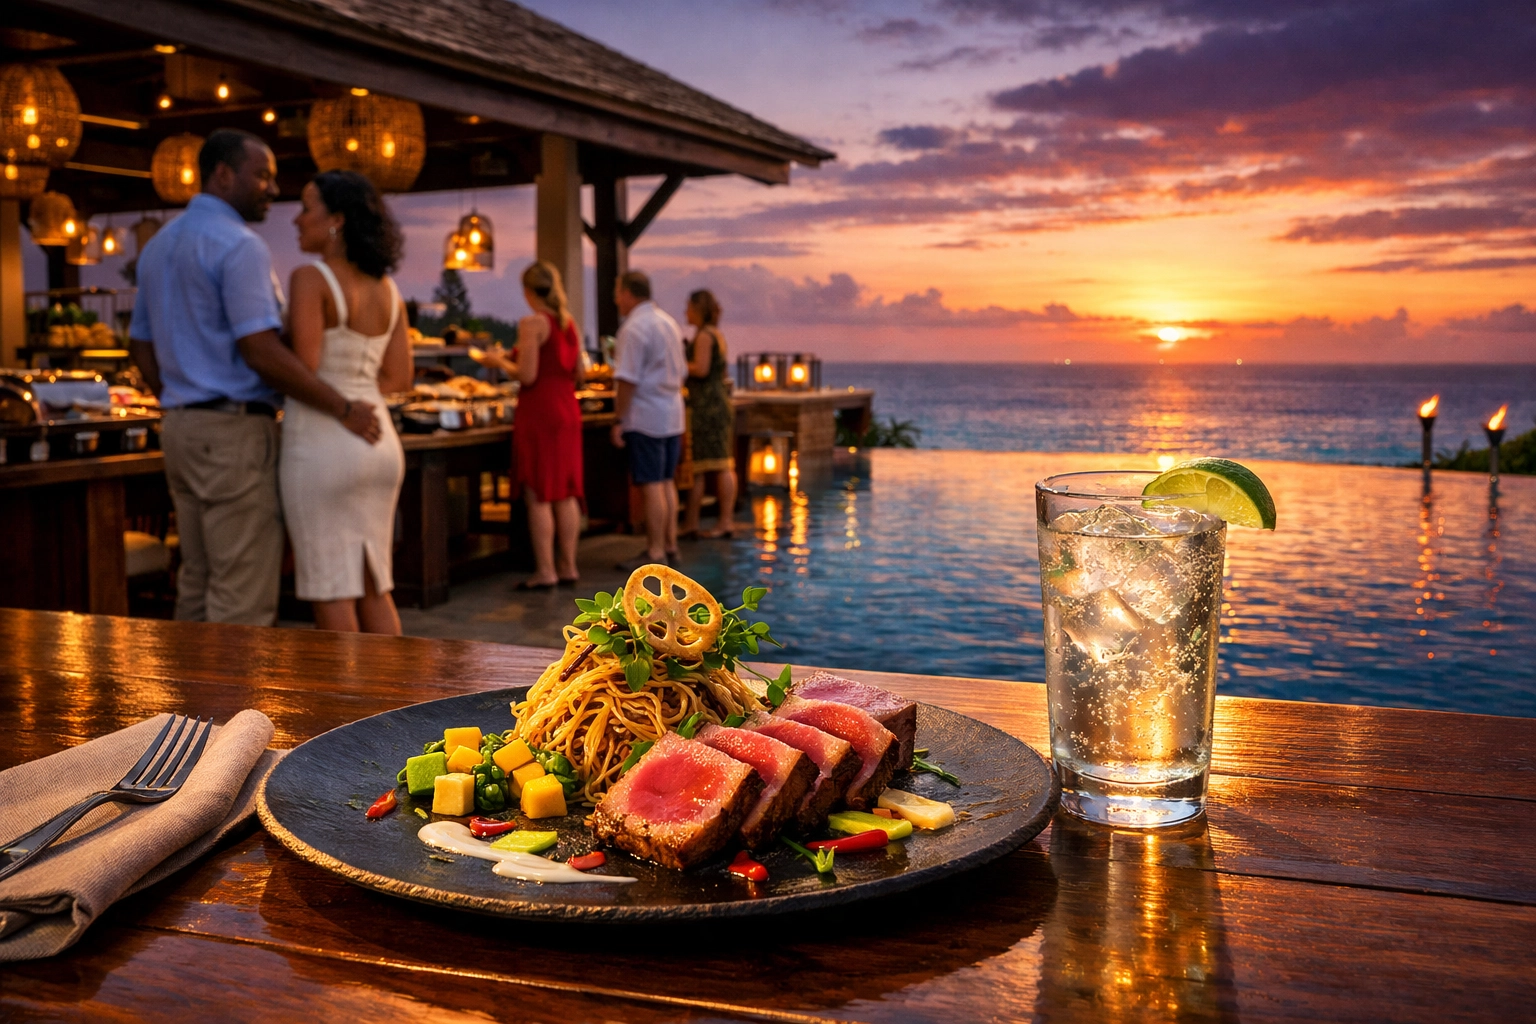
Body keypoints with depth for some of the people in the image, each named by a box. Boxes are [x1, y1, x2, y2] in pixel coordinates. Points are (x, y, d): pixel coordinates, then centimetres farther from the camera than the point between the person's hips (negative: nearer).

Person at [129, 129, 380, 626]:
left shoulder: (159, 245, 16)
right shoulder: (239, 245, -13)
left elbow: (142, 347, 20)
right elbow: (262, 353, -21)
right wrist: (345, 409, -15)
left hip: (181, 428, 10)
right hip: (234, 431, -9)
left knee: (197, 584, 14)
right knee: (243, 595, -5)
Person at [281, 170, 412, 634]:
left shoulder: (310, 278, -11)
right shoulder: (387, 288, 9)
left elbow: (304, 370, -17)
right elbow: (399, 377, 10)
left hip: (321, 444, -7)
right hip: (378, 441, 7)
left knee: (330, 594, 2)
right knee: (373, 586, 13)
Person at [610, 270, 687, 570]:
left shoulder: (634, 328, -13)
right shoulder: (669, 322, 14)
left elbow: (628, 380, -17)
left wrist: (619, 420, -13)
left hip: (645, 418, -9)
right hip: (672, 415, 9)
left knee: (651, 485, -6)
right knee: (666, 482, 13)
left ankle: (655, 553, -4)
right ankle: (670, 546, 17)